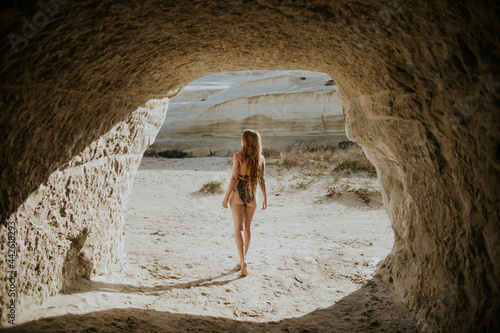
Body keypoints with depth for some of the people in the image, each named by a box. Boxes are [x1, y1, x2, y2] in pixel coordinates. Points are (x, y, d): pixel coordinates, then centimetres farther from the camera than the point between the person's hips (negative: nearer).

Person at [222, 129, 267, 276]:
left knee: (238, 229, 0)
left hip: (238, 194, -4)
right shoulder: (260, 159, 0)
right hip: (252, 196, 4)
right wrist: (265, 198, 12)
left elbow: (234, 178, -14)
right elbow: (262, 180, 3)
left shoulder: (238, 156, -12)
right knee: (247, 227, 18)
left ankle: (243, 261, -13)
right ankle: (243, 259, 30)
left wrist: (226, 197, -8)